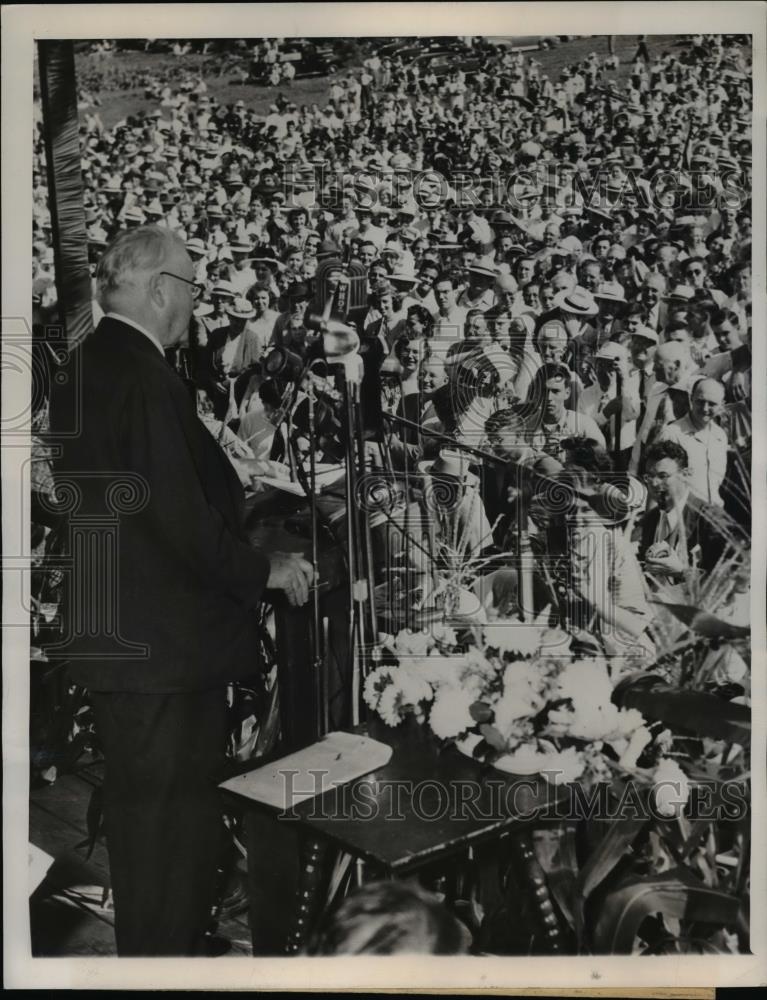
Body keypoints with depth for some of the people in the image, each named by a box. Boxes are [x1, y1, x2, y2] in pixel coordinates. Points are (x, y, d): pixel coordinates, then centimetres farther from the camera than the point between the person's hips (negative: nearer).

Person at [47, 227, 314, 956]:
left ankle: (143, 945, 37)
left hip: (107, 636, 10)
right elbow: (184, 520, -23)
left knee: (137, 807, 21)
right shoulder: (146, 378, -20)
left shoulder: (80, 369, 8)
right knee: (173, 813, 5)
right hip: (166, 641, -9)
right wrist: (264, 571, -9)